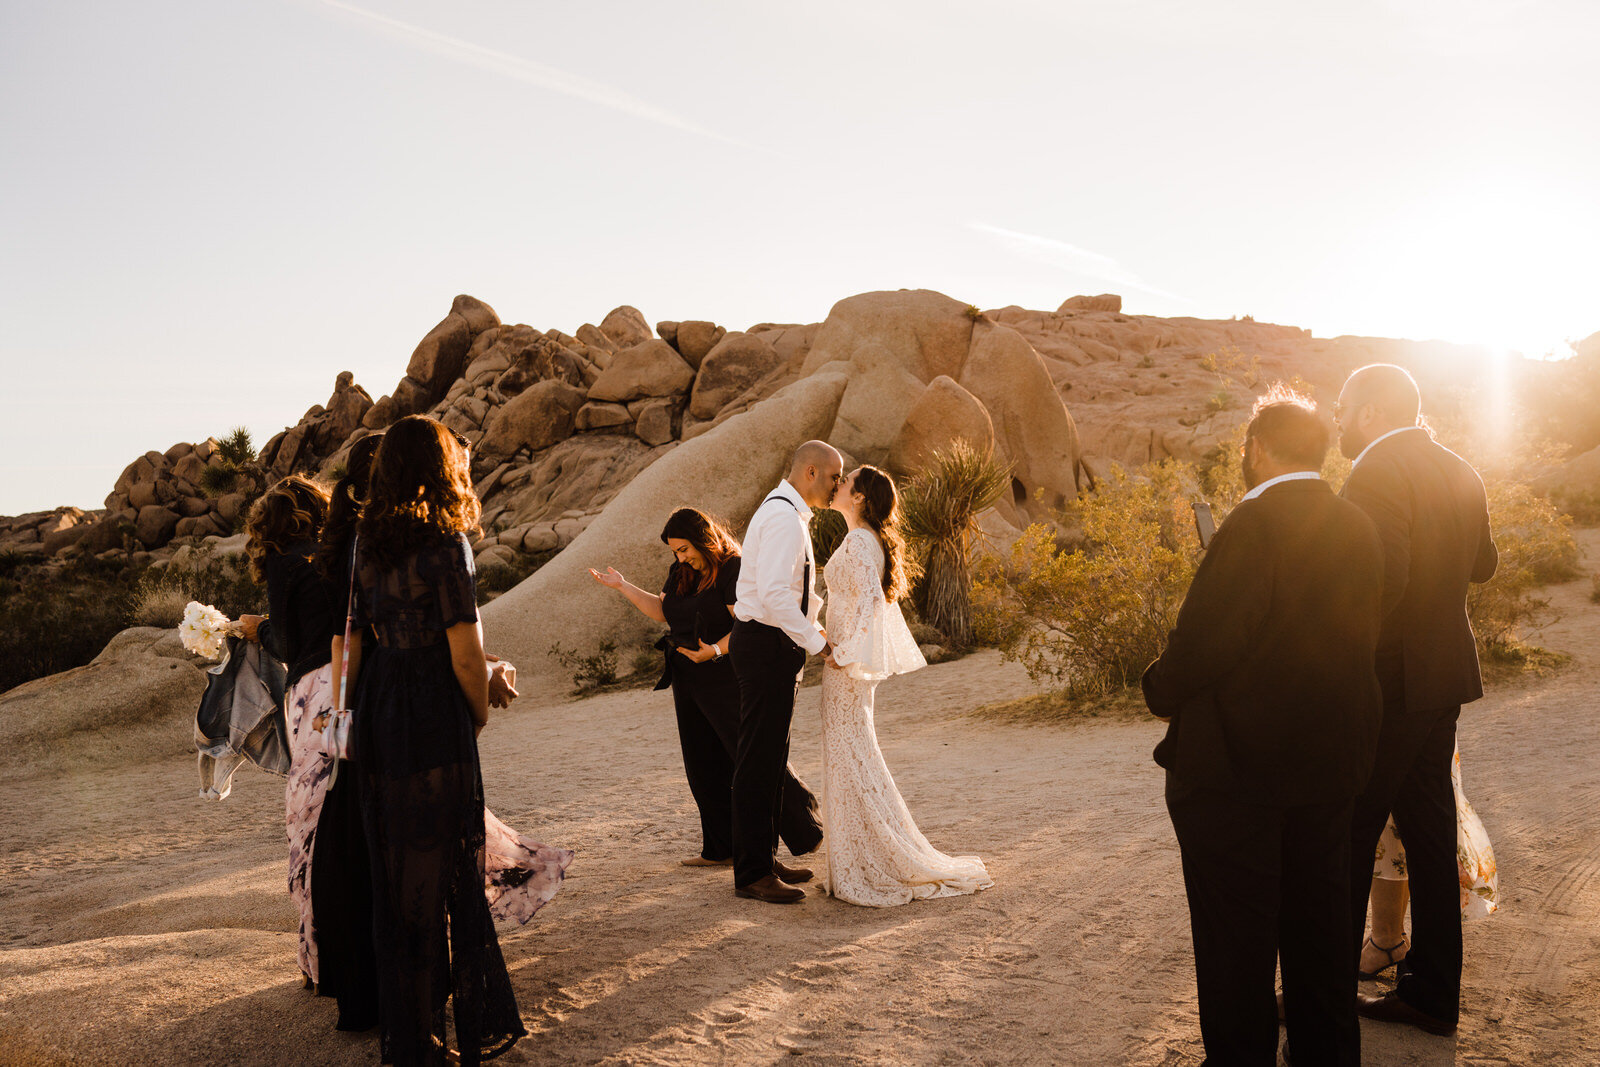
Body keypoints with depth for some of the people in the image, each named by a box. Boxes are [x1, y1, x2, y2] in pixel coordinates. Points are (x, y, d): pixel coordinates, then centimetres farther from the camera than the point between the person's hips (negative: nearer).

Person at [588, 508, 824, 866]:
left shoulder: (734, 570, -16)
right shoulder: (680, 572, 10)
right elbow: (661, 611, 20)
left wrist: (715, 651, -34)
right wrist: (622, 586, 15)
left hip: (728, 682, -8)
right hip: (689, 685, 9)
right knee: (704, 769, 11)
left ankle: (807, 830, 13)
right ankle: (723, 849, 20)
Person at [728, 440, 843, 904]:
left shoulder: (786, 513, 17)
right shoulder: (784, 517, -17)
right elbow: (774, 594, -27)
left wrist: (819, 623, 15)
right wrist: (817, 641, -20)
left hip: (771, 644, 11)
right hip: (766, 645, -11)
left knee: (770, 758, 17)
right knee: (759, 760, -4)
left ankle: (764, 859, 28)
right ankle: (752, 873, 3)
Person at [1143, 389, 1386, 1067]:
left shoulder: (1255, 524, -20)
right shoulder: (1359, 529, 4)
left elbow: (1204, 642, -22)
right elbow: (1362, 641, 8)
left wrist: (1163, 692, -4)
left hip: (1236, 764, -8)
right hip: (1331, 762, 8)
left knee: (1236, 937, 7)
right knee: (1318, 927, 21)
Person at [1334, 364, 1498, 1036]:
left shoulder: (1377, 471, -16)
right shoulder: (1458, 473, 10)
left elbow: (1381, 578, -26)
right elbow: (1482, 565, 22)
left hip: (1388, 682, -9)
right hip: (1443, 678, 9)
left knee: (1346, 839, 0)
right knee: (1428, 832, 14)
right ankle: (1432, 993, 24)